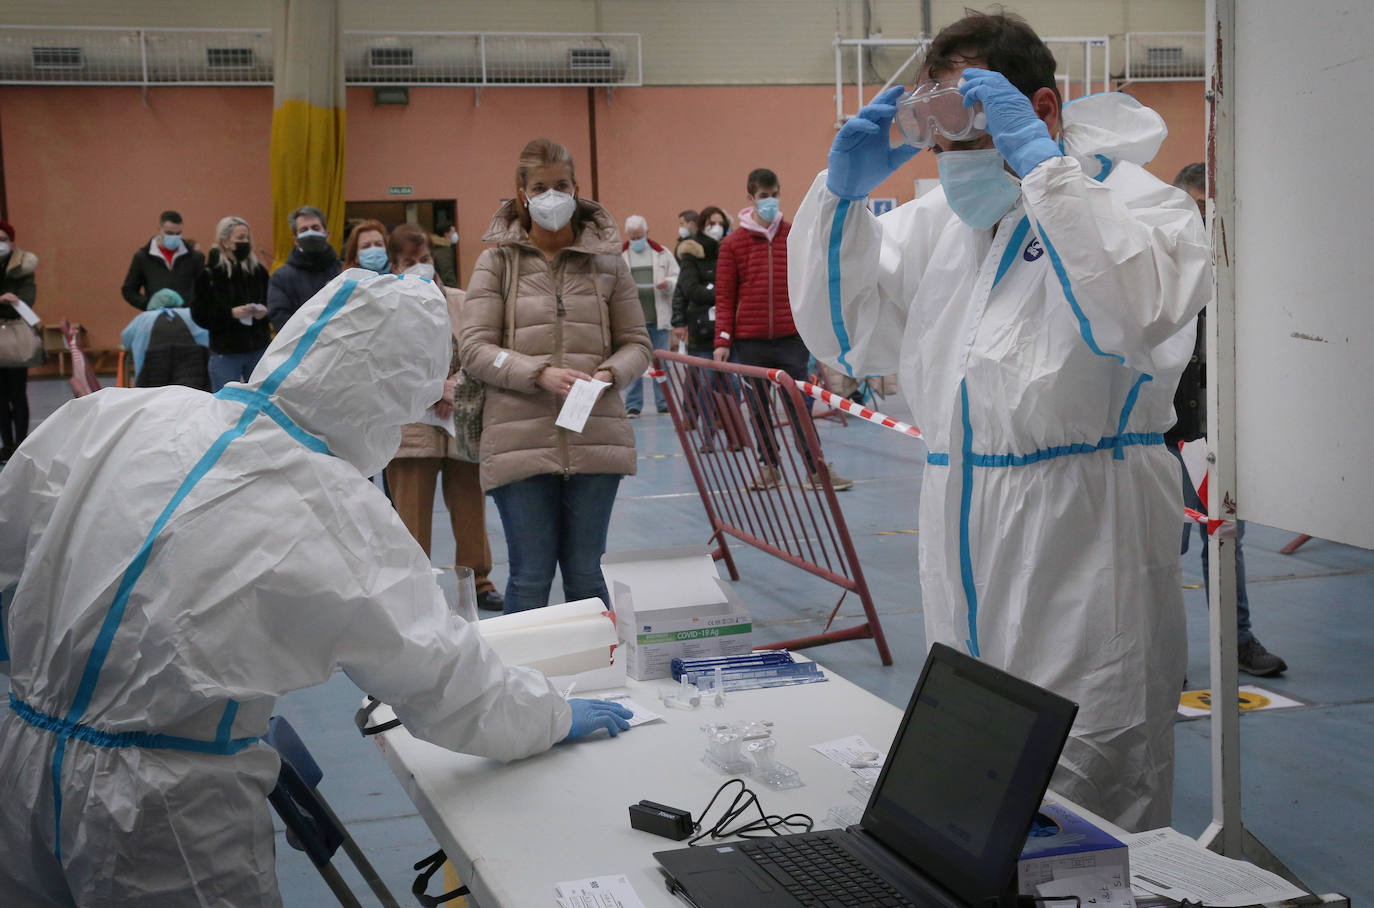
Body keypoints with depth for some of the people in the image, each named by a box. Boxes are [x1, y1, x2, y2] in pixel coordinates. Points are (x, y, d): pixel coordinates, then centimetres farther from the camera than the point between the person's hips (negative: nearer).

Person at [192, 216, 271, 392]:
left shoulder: (258, 270, 6)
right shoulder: (210, 274, -6)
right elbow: (199, 314, -8)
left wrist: (265, 311, -7)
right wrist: (231, 313, -19)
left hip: (258, 350, 4)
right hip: (225, 353, -4)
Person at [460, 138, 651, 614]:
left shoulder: (606, 261, 9)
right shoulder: (497, 262, 5)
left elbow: (636, 343, 12)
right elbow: (474, 350, -2)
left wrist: (609, 375, -11)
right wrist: (540, 373, -17)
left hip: (595, 440, 1)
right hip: (520, 442, -1)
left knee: (585, 574, 9)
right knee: (530, 577, 2)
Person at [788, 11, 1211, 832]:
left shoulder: (1140, 203, -4)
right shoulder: (939, 217, 16)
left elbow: (1137, 316, -26)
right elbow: (846, 333, 17)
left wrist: (1040, 163, -24)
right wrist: (842, 192, 3)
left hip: (1083, 578, -6)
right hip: (972, 584, 7)